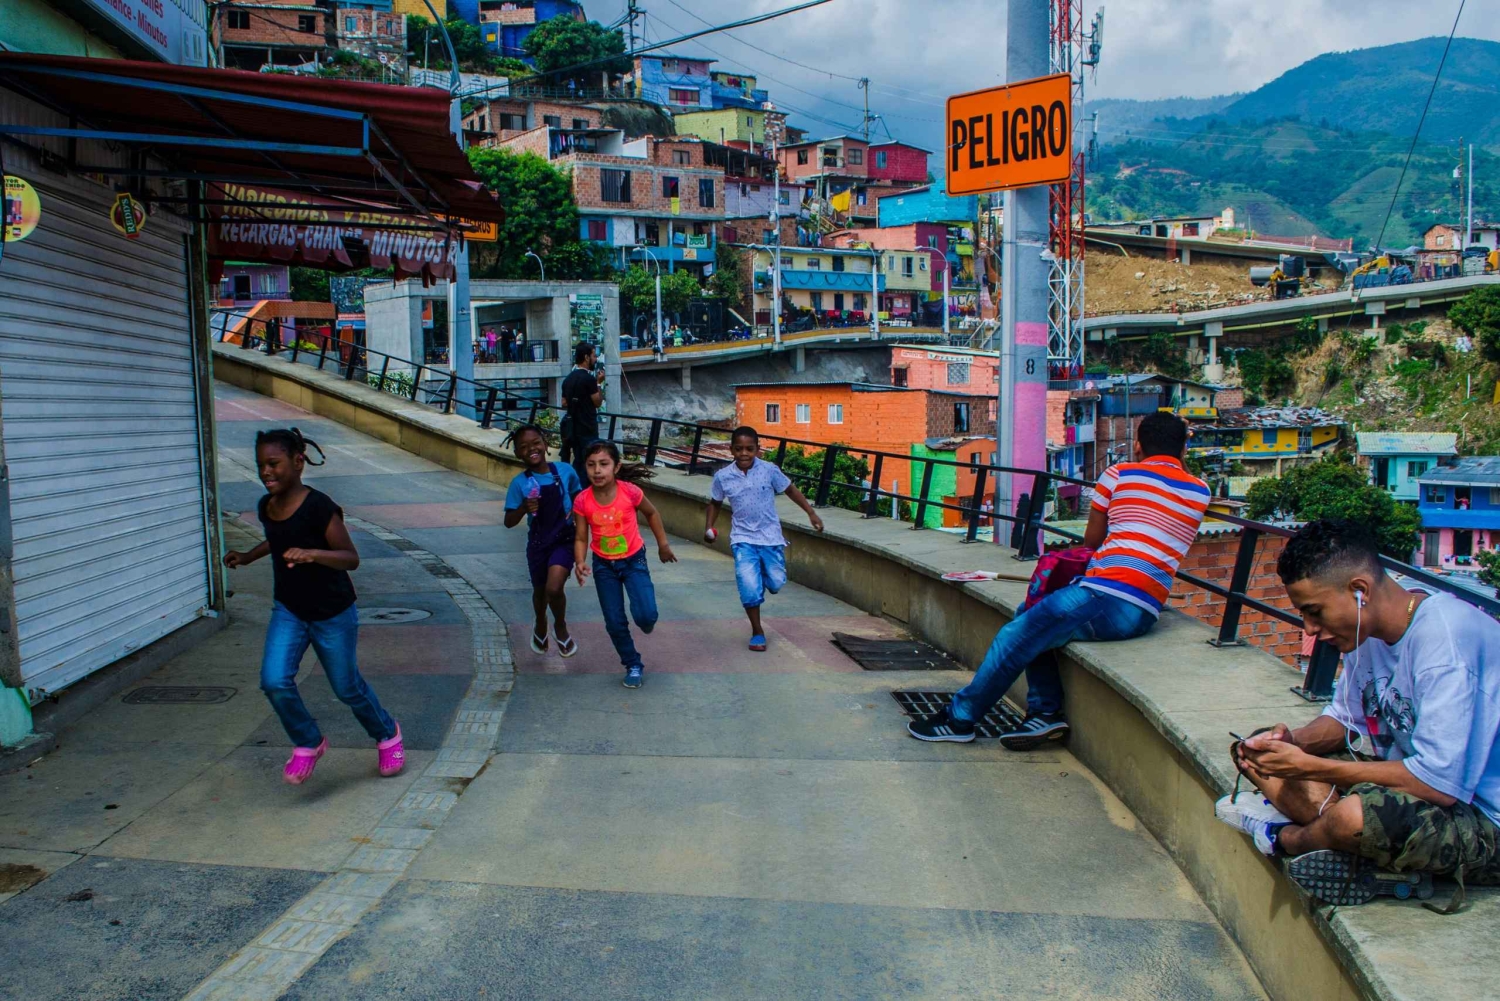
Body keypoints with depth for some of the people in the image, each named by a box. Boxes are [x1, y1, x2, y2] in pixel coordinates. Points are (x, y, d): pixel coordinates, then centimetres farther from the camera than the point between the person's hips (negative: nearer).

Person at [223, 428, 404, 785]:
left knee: (347, 687, 9)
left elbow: (351, 557, -25)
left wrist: (311, 554, -40)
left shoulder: (318, 507, -23)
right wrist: (247, 557, 13)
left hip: (333, 614, -5)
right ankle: (308, 743, 12)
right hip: (287, 611, 5)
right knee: (275, 681, -14)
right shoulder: (266, 507, -1)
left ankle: (387, 734, 38)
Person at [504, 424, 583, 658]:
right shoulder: (519, 483, -11)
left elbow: (578, 498, 11)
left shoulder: (565, 471, -8)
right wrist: (524, 508, -28)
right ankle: (540, 627, 52)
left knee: (554, 588, -20)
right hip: (537, 543, 1)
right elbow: (509, 522, -11)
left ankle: (561, 627, 11)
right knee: (540, 591, 20)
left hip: (564, 540, -1)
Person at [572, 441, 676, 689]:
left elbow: (652, 513, 0)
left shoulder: (630, 492, -19)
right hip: (604, 566, 2)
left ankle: (646, 623, 22)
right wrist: (580, 562, -26)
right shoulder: (582, 501, -15)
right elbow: (581, 538, -7)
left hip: (633, 560, -2)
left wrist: (663, 544, 5)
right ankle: (633, 665, 27)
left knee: (645, 615, -17)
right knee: (615, 623, 4)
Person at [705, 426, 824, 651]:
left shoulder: (769, 470, -10)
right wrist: (709, 527, -2)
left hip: (770, 536, 1)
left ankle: (764, 574, 43)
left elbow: (790, 490, 4)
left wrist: (811, 513, 3)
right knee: (750, 588, -13)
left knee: (776, 583, 4)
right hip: (743, 539, -1)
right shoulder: (722, 476, -7)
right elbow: (715, 503, 10)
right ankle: (757, 632, 8)